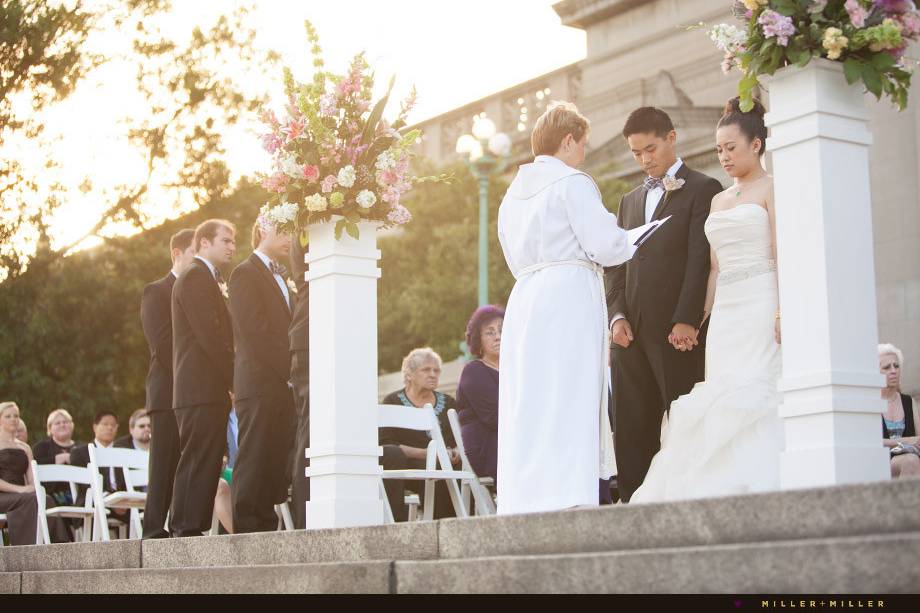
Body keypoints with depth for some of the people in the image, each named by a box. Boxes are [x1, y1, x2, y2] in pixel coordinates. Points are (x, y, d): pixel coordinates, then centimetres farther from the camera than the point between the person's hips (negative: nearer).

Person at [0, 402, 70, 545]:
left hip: (20, 497, 4)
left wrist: (34, 488, -9)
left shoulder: (25, 448, 25)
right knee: (32, 500, -35)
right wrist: (19, 489, -18)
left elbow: (32, 480, 15)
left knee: (46, 500, -30)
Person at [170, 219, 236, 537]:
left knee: (206, 463, 7)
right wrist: (234, 380, -13)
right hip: (202, 388, -10)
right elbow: (209, 334, -16)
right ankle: (188, 529, -11)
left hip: (210, 389, 10)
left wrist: (230, 383, 14)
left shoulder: (208, 278, 25)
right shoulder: (195, 277, -7)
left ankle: (185, 528, 8)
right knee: (198, 461, -11)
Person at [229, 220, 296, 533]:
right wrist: (290, 369, -14)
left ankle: (266, 528, 5)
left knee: (276, 465, 4)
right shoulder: (246, 273, -3)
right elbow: (255, 331, -13)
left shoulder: (279, 278, 25)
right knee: (254, 460, -8)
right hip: (259, 382, -8)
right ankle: (246, 528, -7)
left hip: (281, 384, 8)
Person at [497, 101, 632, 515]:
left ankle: (524, 505, 2)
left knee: (529, 410, 5)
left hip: (524, 302, 8)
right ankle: (565, 502, -19)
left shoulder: (514, 192, 22)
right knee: (568, 406, -12)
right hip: (569, 298, -8)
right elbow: (605, 246, -9)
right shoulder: (573, 183, -3)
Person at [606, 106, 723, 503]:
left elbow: (701, 259, -8)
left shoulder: (703, 190, 3)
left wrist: (687, 321, -16)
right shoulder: (630, 201, 24)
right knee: (631, 434, 2)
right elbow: (616, 265, 19)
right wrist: (617, 316, 2)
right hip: (632, 332, 6)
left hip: (678, 332, -6)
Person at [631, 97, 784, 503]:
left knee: (754, 391, -17)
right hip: (725, 311, 7)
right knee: (723, 402, -2)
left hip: (761, 305, -7)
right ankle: (731, 498, -4)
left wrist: (783, 313, -19)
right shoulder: (719, 200, 22)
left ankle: (763, 492, -16)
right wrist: (703, 317, 10)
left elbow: (782, 255, -8)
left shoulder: (771, 189, 2)